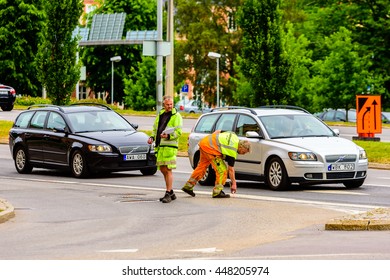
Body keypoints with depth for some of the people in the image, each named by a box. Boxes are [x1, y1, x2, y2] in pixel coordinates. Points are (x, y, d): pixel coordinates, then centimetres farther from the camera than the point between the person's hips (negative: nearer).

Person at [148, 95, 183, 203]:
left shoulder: (176, 116, -1)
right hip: (160, 146, 7)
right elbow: (155, 129, 28)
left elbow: (178, 132, -9)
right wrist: (152, 137, 9)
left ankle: (168, 194, -10)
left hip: (170, 146, -7)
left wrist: (168, 136, -23)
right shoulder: (160, 115, 20)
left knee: (168, 170, -10)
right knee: (163, 170, 10)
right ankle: (171, 193, 20)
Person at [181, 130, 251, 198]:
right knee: (222, 170, -6)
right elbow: (231, 169, -4)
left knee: (202, 166, 21)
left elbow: (218, 131, 20)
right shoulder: (232, 151, -9)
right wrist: (234, 183, 3)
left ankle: (188, 186, 28)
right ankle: (217, 192, -5)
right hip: (210, 147, -10)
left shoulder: (233, 136, 12)